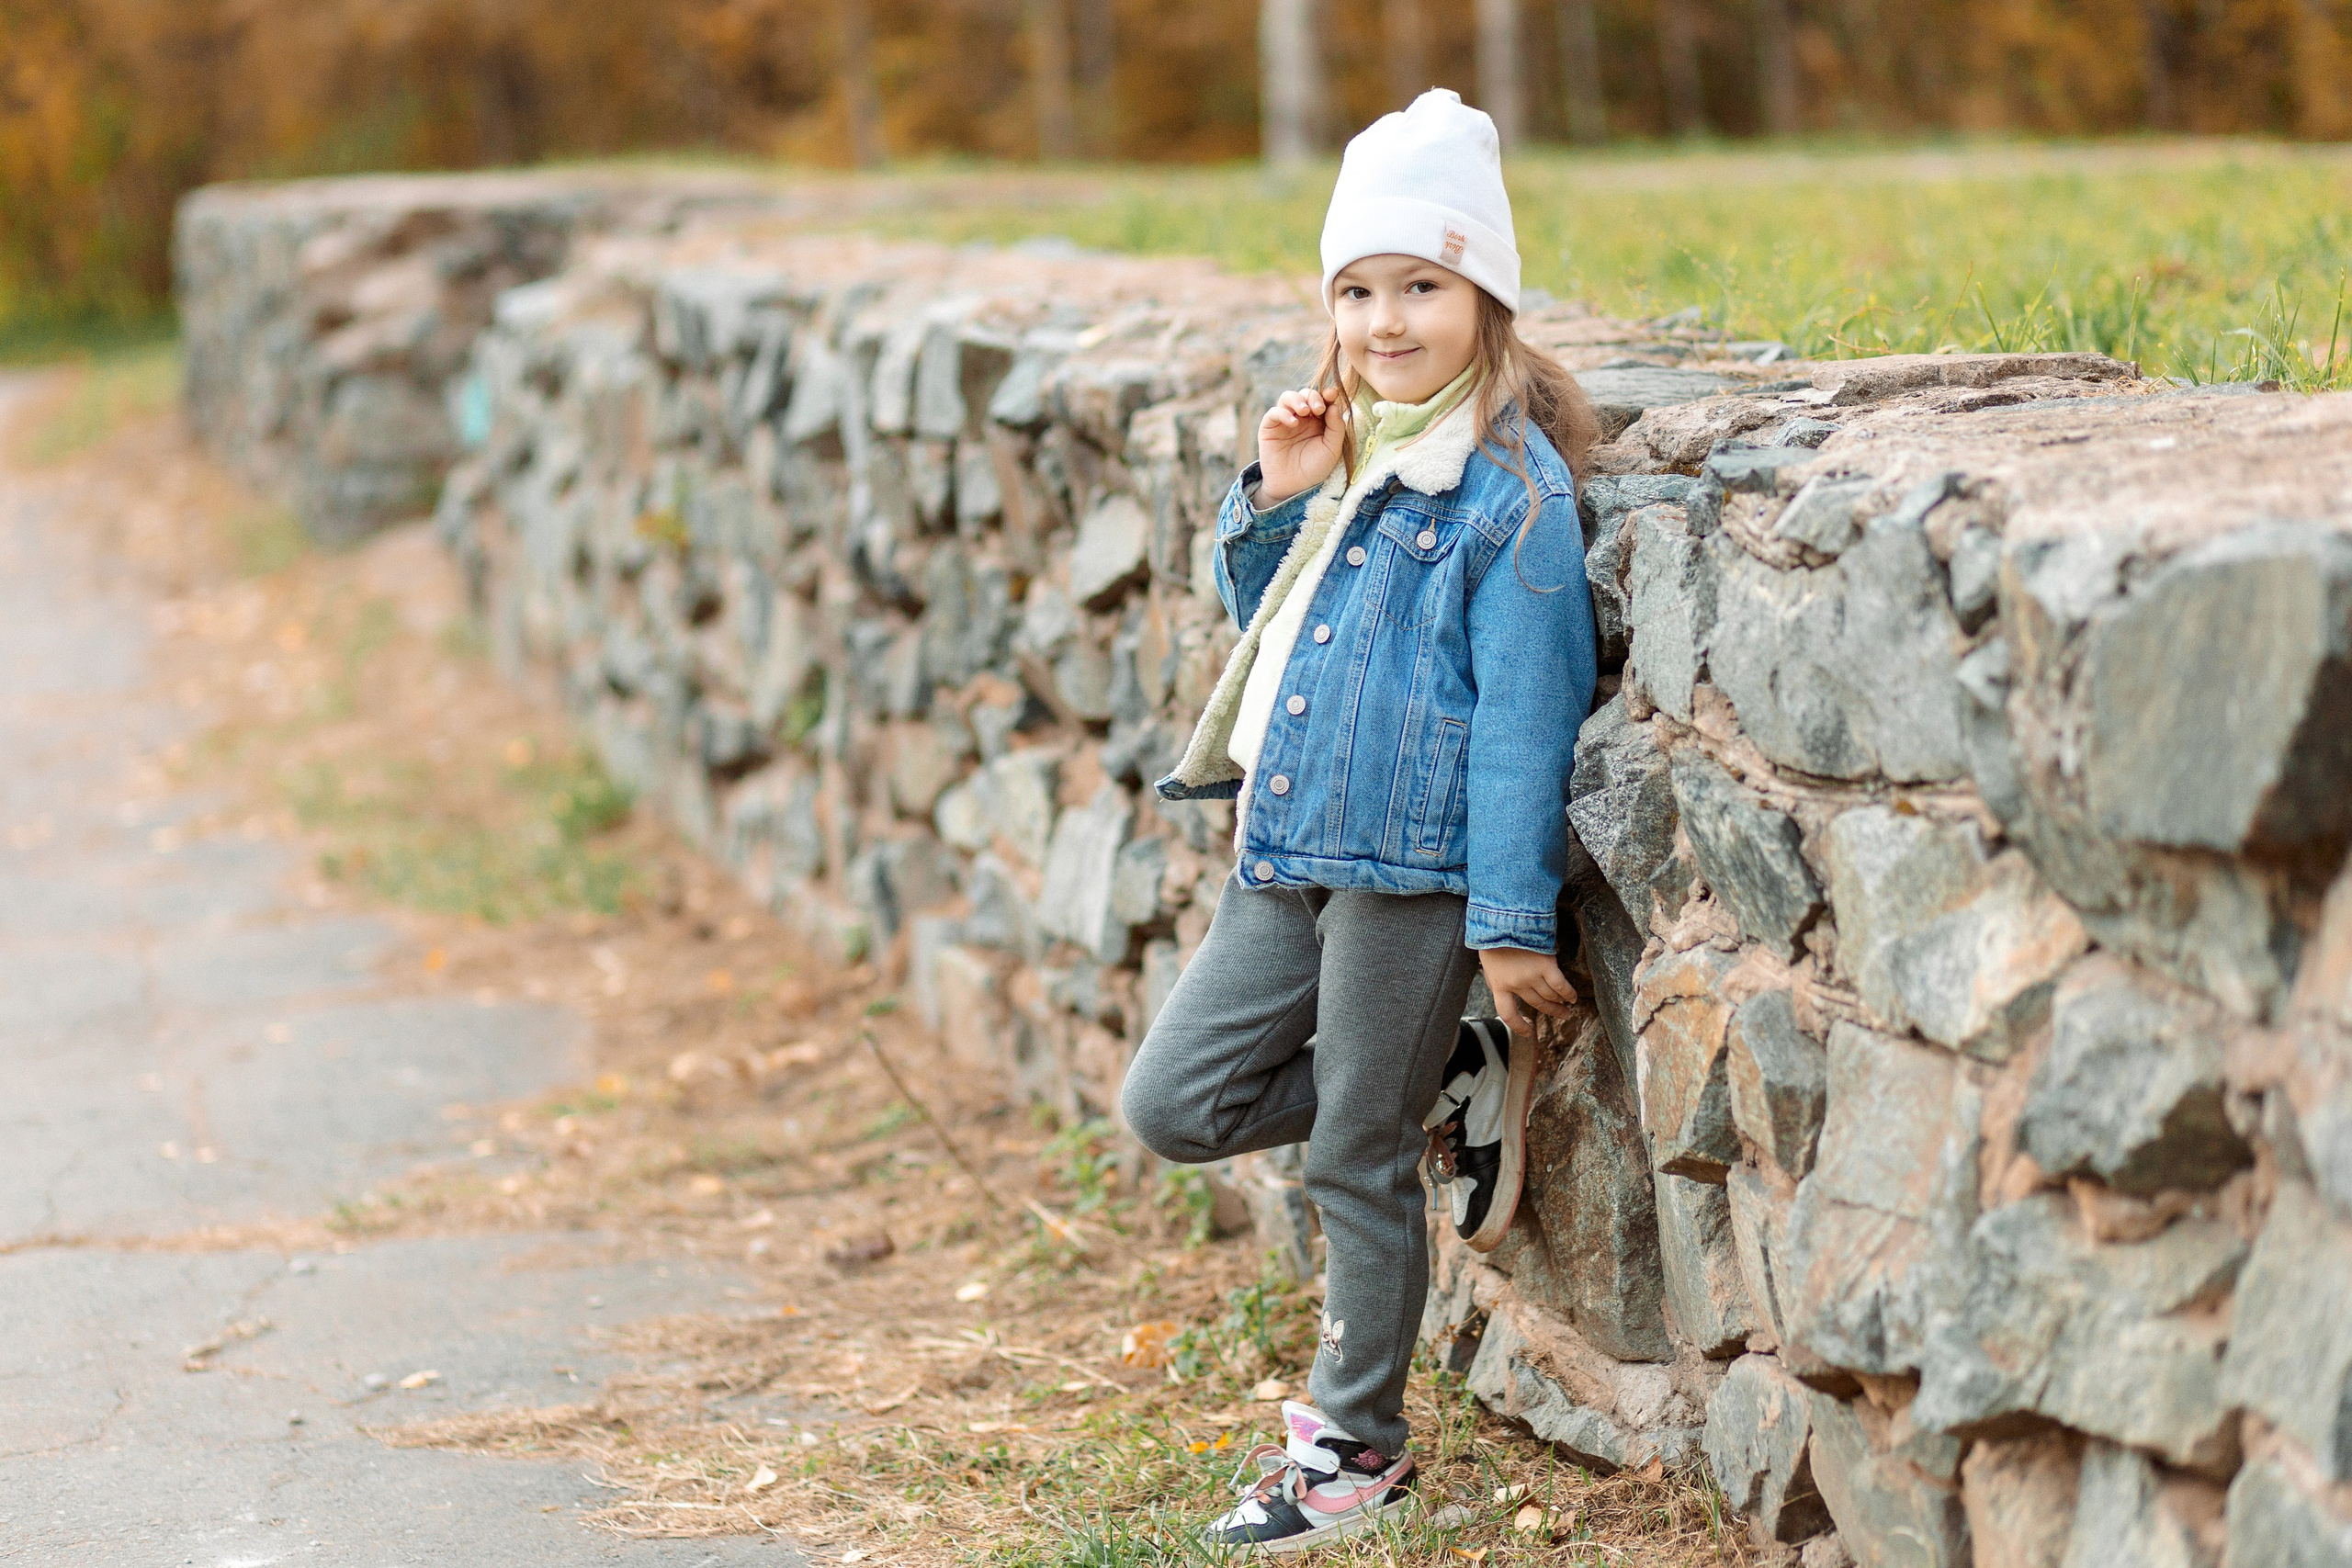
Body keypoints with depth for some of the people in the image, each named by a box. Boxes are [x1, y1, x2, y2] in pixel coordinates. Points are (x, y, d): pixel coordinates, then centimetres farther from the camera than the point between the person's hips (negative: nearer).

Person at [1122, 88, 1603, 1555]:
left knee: (1358, 1164, 4)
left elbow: (1525, 717, -13)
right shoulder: (1346, 455, 11)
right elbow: (1268, 633, 22)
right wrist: (1275, 504, 3)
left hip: (1414, 867, -8)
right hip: (1288, 855, 8)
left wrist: (1516, 923, -15)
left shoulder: (1512, 491, -12)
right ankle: (1446, 1091, 22)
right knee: (1175, 1104, 7)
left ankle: (1358, 1442, 21)